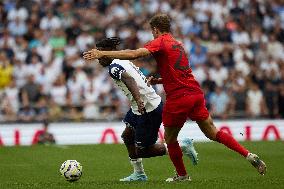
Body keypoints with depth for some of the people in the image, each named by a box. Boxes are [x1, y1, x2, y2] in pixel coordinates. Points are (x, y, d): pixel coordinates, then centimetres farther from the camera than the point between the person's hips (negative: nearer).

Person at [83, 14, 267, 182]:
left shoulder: (160, 42, -4)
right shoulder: (178, 44, 21)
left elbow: (133, 54, -18)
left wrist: (102, 54, -19)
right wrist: (157, 80, 24)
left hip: (178, 98, -7)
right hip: (195, 93, 7)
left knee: (170, 139, 12)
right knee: (213, 133, 12)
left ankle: (182, 175, 21)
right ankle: (249, 155, 3)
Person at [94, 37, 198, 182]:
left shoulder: (114, 68, -16)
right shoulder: (123, 62, 13)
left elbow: (129, 80, -32)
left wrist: (138, 101, -45)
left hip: (149, 109, -10)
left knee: (141, 151, -1)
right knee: (127, 136, 19)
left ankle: (183, 146, 4)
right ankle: (139, 174, 26)